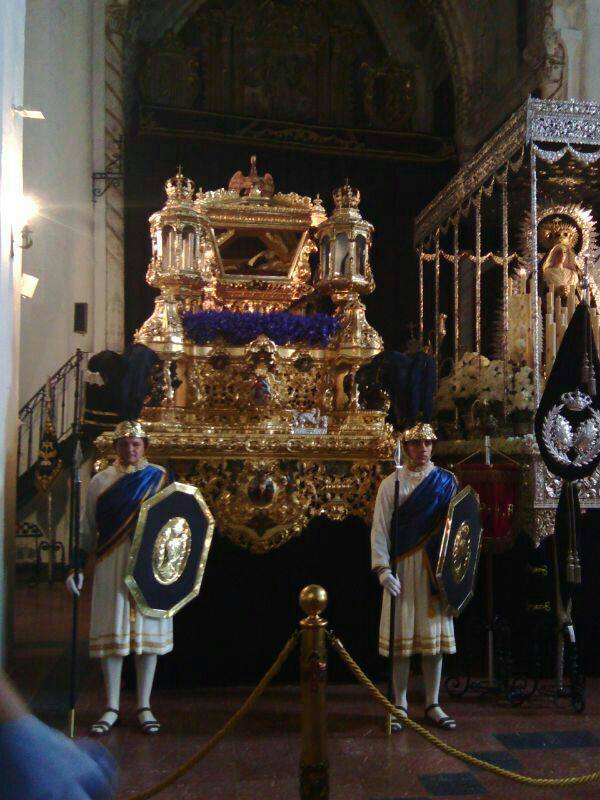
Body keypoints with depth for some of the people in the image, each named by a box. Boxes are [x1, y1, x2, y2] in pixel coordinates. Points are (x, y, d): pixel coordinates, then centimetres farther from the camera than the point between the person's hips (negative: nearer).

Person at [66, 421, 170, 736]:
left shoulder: (160, 478, 4)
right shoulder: (100, 481, 5)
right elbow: (87, 529, 7)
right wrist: (77, 567, 1)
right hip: (111, 567, 0)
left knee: (149, 631, 4)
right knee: (112, 632, 2)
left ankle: (144, 707, 16)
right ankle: (111, 708, 15)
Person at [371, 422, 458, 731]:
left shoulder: (447, 481, 6)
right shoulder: (391, 483, 1)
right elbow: (380, 529, -4)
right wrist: (383, 568, -14)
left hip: (436, 569, 2)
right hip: (402, 568, -1)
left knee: (434, 634, 6)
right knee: (401, 635, 2)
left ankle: (433, 704, 18)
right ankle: (400, 705, 14)